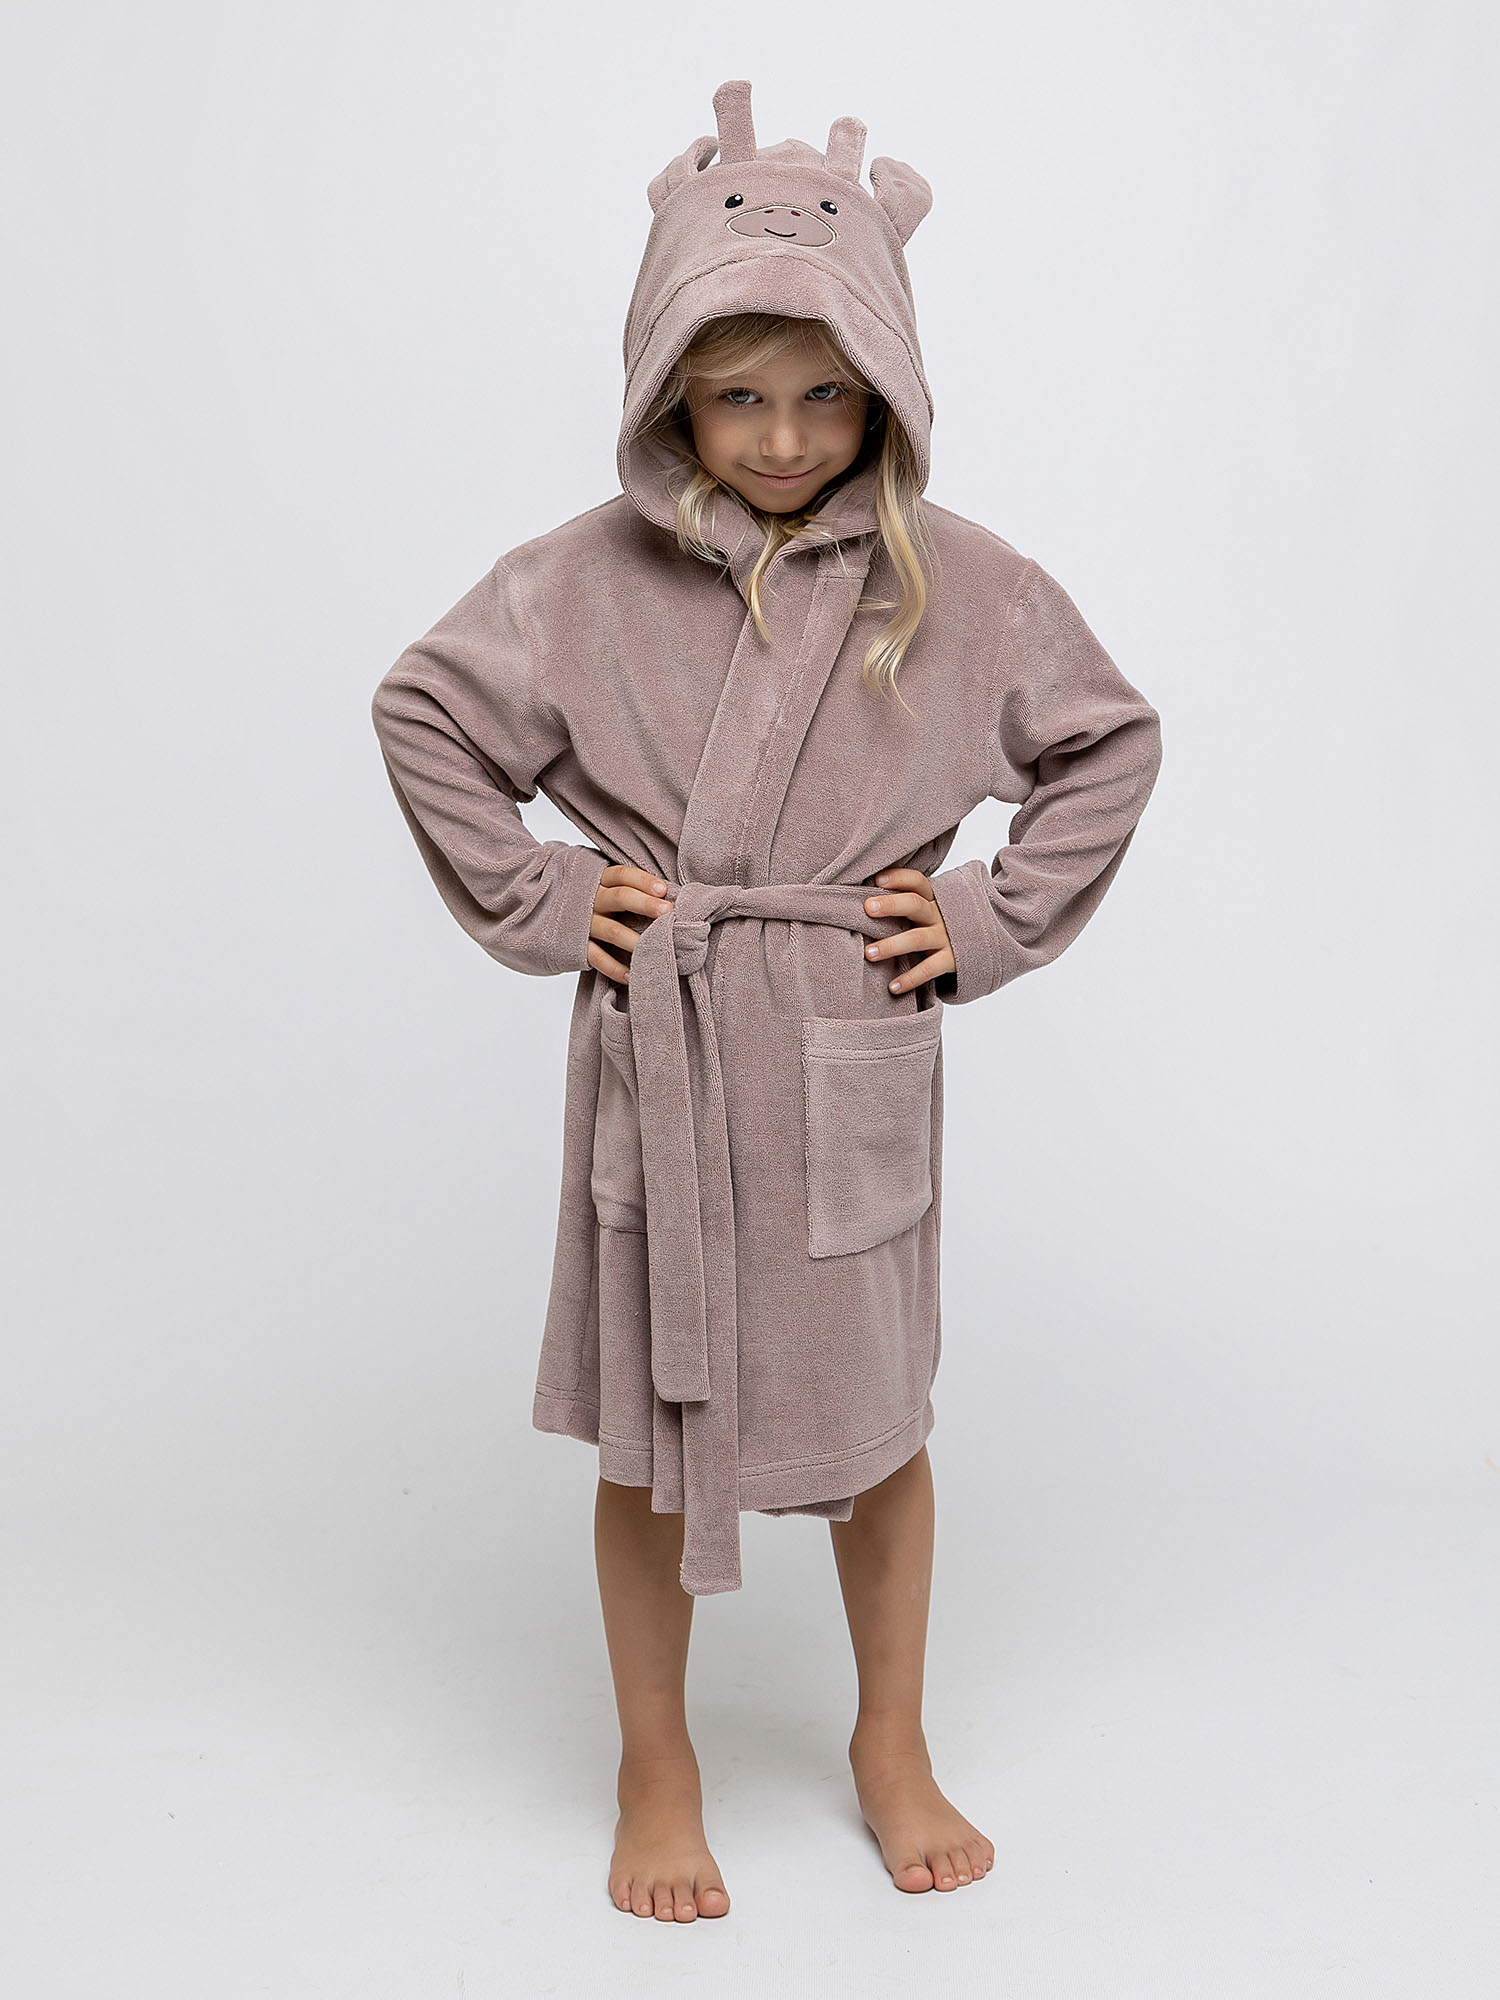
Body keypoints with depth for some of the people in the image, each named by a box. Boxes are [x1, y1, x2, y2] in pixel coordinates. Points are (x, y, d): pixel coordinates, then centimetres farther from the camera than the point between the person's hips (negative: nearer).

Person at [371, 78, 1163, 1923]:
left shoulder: (960, 582, -3)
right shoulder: (591, 574, -4)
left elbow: (1110, 741, 8)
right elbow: (422, 710, 6)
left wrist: (993, 919, -1)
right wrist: (530, 902, -2)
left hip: (858, 1061, 1)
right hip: (652, 1058, 0)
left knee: (876, 1418, 14)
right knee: (645, 1426, 10)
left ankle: (893, 1746, 38)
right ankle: (656, 1770, 33)